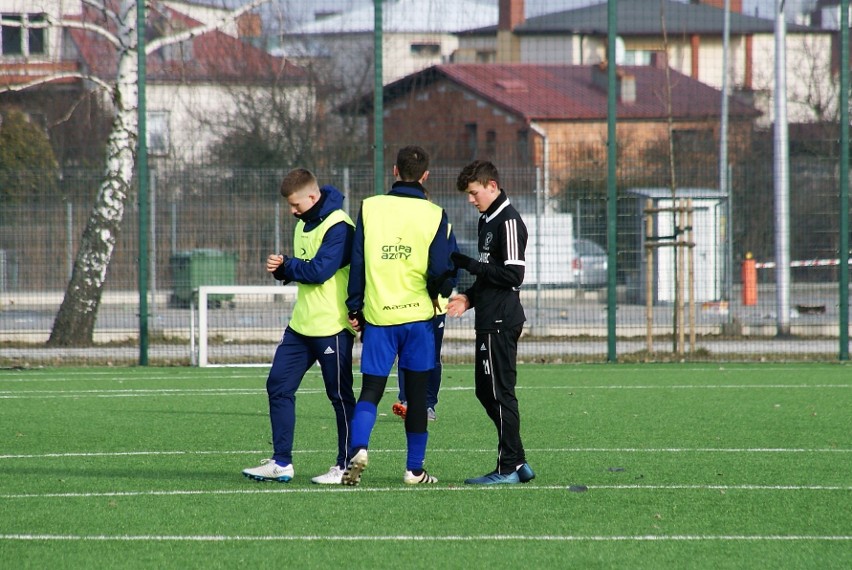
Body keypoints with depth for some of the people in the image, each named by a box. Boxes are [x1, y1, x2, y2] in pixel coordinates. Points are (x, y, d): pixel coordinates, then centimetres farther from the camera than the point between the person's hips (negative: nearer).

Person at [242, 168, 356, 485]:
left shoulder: (337, 226, -15)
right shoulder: (304, 225, 15)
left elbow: (319, 270, -23)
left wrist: (286, 266, -7)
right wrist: (282, 269, -1)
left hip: (332, 327, -9)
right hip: (301, 325, 9)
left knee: (340, 396, 0)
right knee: (278, 386, 5)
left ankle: (345, 465, 8)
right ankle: (281, 463, 8)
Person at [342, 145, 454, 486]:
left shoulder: (370, 208, 0)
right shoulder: (434, 215, -4)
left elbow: (357, 262, 0)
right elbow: (440, 271, -8)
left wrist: (354, 308, 8)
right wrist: (443, 291, 14)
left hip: (377, 316, 1)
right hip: (417, 314, -1)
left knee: (370, 390, 3)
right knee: (417, 394, 9)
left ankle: (359, 448, -22)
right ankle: (414, 469, 13)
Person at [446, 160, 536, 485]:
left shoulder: (508, 221, -13)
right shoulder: (488, 220, 18)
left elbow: (513, 274, -19)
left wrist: (468, 264, -16)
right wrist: (470, 297, 10)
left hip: (501, 322, -10)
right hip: (490, 320, 10)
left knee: (501, 393, -6)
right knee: (486, 391, 13)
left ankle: (508, 468, -2)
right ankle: (517, 462, 17)